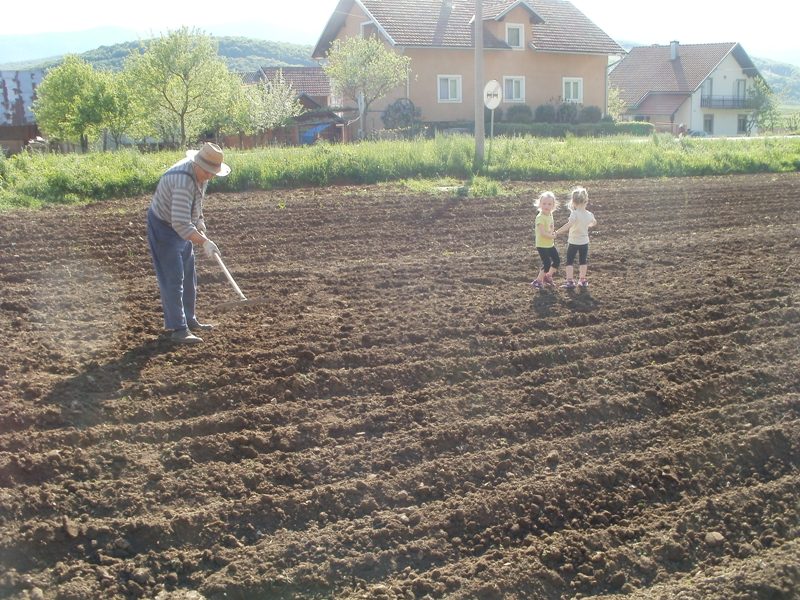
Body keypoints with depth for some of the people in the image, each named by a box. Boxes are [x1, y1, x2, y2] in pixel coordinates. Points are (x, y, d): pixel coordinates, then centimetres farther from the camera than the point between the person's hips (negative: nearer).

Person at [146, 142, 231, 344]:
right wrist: (204, 242, -39)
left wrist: (199, 222, 4)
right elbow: (180, 224, -38)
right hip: (163, 227, -10)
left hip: (181, 227, 10)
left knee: (188, 277, 16)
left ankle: (188, 319, 28)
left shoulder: (200, 174, -4)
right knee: (173, 279, -11)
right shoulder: (183, 182, -34)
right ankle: (178, 329, -9)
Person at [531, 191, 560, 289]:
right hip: (542, 245, -9)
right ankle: (538, 281, 4)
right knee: (547, 264, -10)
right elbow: (542, 232, -28)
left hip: (550, 244, 9)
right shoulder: (540, 217, -22)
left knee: (557, 260, 16)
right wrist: (552, 236, -16)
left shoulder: (550, 215, 5)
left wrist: (553, 234, -5)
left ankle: (548, 276, 34)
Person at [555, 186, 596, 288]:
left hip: (573, 242, -5)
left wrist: (557, 233, -37)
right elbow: (594, 223, 18)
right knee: (583, 261, 17)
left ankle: (570, 281, 2)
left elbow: (568, 225, -37)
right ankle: (582, 280, 24)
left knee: (570, 261, 6)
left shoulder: (574, 214, -22)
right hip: (584, 242, 5)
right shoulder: (589, 214, -3)